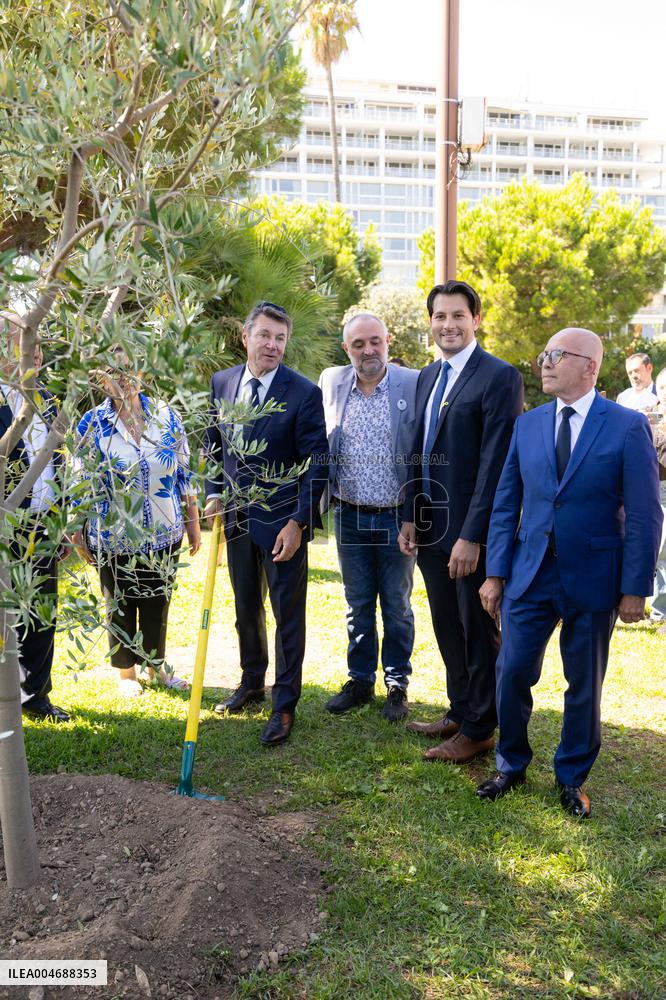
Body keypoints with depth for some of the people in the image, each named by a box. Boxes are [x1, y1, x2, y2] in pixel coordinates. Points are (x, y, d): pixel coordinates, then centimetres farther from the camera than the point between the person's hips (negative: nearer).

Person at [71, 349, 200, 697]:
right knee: (120, 604, 13)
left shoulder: (166, 415, -2)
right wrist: (78, 533, -3)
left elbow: (184, 472, 3)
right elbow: (81, 483, -2)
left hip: (164, 532, 2)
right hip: (114, 536, -1)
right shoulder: (92, 423, -6)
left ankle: (156, 664, 34)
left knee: (158, 601, 14)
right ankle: (126, 671, 33)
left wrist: (193, 522, 5)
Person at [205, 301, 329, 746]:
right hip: (237, 515, 5)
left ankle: (285, 705, 17)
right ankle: (252, 682, 39)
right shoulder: (221, 383, 3)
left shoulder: (304, 392, -12)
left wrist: (298, 522, -18)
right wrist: (214, 493, 3)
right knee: (246, 607, 19)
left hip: (283, 520, -5)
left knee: (288, 612, 4)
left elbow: (317, 464, -12)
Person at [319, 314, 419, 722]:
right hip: (350, 517, 3)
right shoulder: (331, 382, 2)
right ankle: (360, 681, 29)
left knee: (397, 607, 10)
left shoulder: (413, 384, -8)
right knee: (358, 605, 14)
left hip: (396, 517, -2)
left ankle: (398, 685, 26)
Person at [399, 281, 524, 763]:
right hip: (432, 526, 7)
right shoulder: (428, 376, 12)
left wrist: (472, 535, -20)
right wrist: (411, 516, 9)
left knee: (479, 629, 8)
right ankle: (460, 712, 36)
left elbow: (496, 463, -18)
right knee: (448, 627, 18)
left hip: (471, 530, -7)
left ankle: (479, 729, 24)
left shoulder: (499, 377, -12)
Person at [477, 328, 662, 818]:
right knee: (512, 673, 5)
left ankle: (572, 778, 31)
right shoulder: (527, 424, 5)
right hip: (530, 575, 3)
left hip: (593, 580, -3)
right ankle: (512, 765, 28)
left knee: (585, 686, 11)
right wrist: (496, 573, 3)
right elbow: (506, 504, 7)